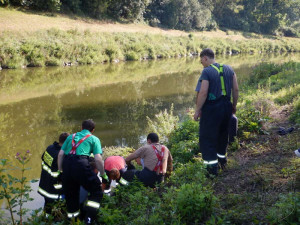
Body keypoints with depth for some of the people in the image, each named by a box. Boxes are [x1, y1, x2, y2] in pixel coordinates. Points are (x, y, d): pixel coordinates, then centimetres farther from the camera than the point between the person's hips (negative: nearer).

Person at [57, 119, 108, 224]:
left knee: (70, 194, 22)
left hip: (66, 164, 5)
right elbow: (98, 159, 4)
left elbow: (60, 154, 18)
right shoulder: (94, 139, 15)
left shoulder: (71, 136, 27)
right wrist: (103, 175, 14)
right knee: (96, 191, 9)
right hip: (81, 164, -5)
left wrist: (60, 170, 24)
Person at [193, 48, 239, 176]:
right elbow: (236, 89, 7)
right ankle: (222, 158, 39)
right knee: (222, 134, 24)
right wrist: (234, 105, 17)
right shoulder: (228, 69, 6)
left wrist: (197, 110, -12)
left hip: (211, 108, -7)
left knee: (207, 138, 3)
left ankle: (212, 167, 2)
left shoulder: (206, 72, -14)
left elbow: (203, 93, -20)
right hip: (226, 106, 7)